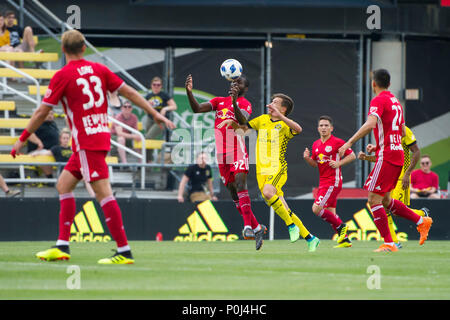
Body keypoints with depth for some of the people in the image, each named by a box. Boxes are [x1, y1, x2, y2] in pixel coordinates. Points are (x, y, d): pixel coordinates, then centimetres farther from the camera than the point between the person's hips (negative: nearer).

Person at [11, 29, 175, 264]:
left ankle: (124, 252, -14)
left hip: (87, 142, -8)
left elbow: (42, 112, -5)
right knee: (64, 185, 15)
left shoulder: (63, 76, -8)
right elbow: (129, 92, 7)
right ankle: (62, 247, 13)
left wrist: (22, 139, 4)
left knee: (103, 193, -10)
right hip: (102, 135, 8)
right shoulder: (99, 69, 9)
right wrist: (156, 114, 13)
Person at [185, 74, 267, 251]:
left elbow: (243, 121, -20)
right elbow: (197, 109, 7)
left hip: (238, 150, -6)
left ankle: (248, 227, -31)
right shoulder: (219, 101, 18)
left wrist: (234, 102, -35)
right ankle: (257, 227, 13)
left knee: (240, 183, -24)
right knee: (233, 190, 5)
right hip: (221, 152, 6)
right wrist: (189, 92, -9)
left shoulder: (245, 103, 1)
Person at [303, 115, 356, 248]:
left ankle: (341, 226, -2)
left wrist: (339, 163, -16)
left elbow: (352, 156, -3)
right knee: (330, 212, 7)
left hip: (333, 181, -8)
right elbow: (315, 164, 20)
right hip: (323, 182, 8)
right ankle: (345, 240, 13)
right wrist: (307, 158, -1)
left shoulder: (337, 142, -8)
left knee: (317, 209, -16)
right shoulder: (316, 145, 12)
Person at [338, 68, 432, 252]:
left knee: (374, 200, -6)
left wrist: (349, 143, -26)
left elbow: (370, 124, -27)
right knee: (385, 199, 18)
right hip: (398, 154, 9)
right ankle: (421, 221, 15)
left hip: (386, 157, -9)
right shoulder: (395, 102, 17)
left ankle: (389, 244, -10)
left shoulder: (378, 101, -10)